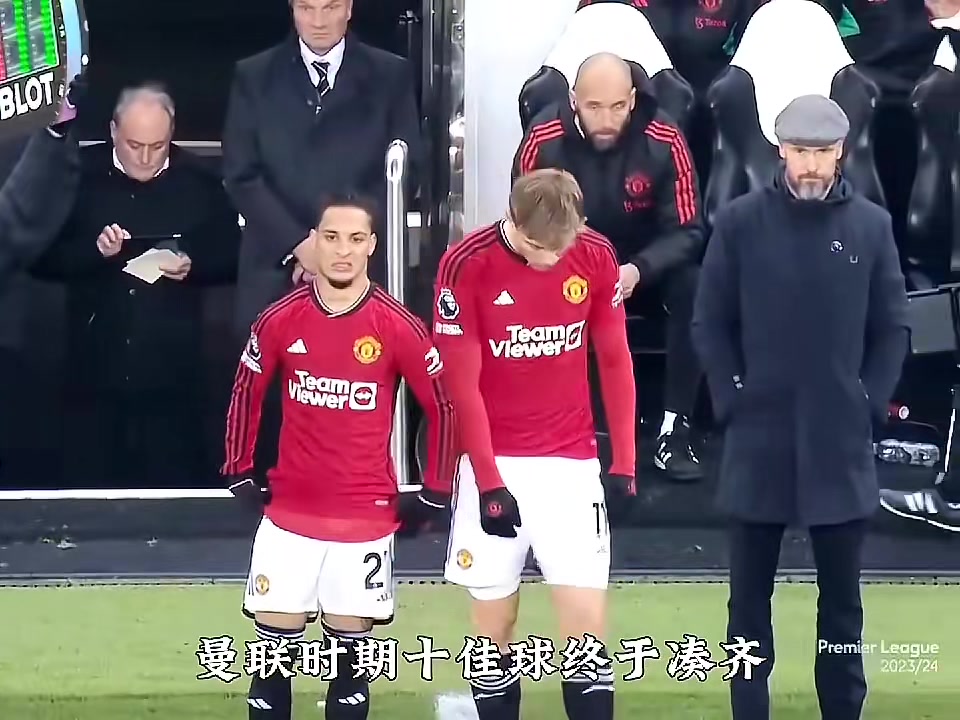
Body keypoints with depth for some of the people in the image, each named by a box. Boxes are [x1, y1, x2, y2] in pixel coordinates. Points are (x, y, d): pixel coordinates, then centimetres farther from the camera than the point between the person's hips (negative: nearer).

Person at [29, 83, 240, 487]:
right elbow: (41, 258, 0)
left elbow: (231, 258, 7)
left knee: (174, 485, 4)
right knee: (90, 485, 6)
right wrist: (94, 250, -17)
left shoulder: (199, 182, 2)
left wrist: (192, 266, -13)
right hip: (95, 368, 0)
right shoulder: (80, 176, 1)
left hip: (173, 372, 0)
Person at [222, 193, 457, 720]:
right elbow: (245, 395, 11)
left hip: (367, 519, -1)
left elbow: (444, 407, -1)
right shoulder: (279, 320, -2)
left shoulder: (398, 327, -8)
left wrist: (433, 495, 0)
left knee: (350, 656, 8)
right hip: (288, 515, 1)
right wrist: (239, 476, 9)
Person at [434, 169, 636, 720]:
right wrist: (488, 481, -12)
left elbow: (615, 361, 4)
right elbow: (463, 385, -10)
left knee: (587, 625, -4)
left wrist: (625, 463, 1)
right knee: (494, 628, 5)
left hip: (572, 463, 1)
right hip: (494, 465, -1)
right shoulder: (466, 265, -13)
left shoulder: (597, 256, -6)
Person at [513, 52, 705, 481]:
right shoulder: (544, 140, -19)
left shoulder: (664, 141, -20)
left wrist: (638, 270, -34)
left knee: (692, 286, -30)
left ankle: (675, 431, -20)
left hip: (643, 270, 0)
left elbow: (686, 231, -15)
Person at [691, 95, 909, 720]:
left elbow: (892, 329, 6)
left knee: (842, 596, 8)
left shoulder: (872, 226, 2)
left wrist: (871, 404, -3)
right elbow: (710, 323, 2)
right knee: (751, 593, 7)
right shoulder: (740, 222, -1)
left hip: (840, 442, 1)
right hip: (759, 439, 0)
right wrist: (732, 399, -6)